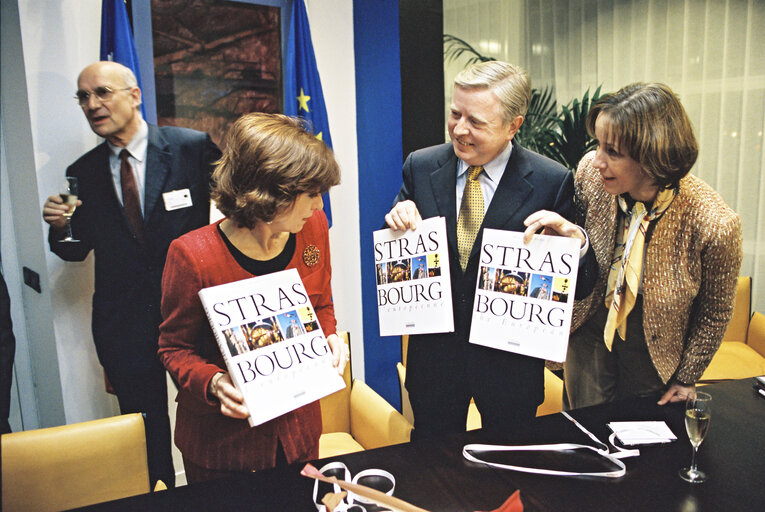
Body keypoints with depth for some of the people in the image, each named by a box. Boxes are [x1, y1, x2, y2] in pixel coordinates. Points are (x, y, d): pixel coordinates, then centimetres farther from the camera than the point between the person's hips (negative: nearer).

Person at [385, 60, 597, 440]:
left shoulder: (552, 181, -12)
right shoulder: (420, 167, -4)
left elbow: (581, 285, -8)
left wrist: (575, 239, -29)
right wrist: (399, 222, -17)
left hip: (511, 361, -1)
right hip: (433, 354, 2)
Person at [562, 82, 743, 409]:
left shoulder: (715, 223, -28)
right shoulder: (590, 172, -22)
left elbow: (715, 312, -10)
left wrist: (687, 377, 0)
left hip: (654, 354, -1)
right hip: (590, 336, 2)